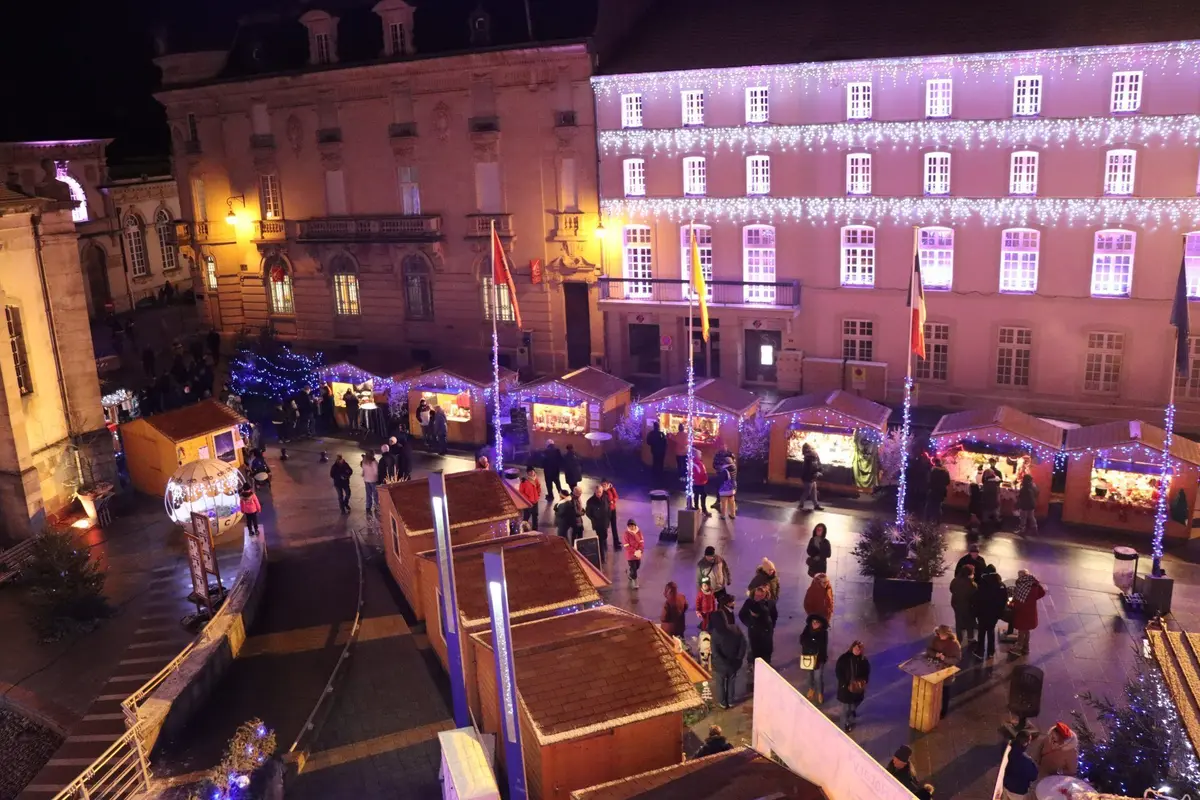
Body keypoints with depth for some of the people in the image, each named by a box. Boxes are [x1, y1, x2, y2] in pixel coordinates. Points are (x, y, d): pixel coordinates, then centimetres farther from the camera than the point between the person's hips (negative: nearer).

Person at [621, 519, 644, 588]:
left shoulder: (639, 531, -8)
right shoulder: (626, 534, -20)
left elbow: (642, 542, -6)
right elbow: (627, 546, -20)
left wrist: (639, 550, -22)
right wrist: (635, 552, -26)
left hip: (638, 554, 5)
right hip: (630, 555, -5)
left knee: (637, 566, 23)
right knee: (633, 569, 2)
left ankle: (630, 575, 52)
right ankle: (635, 582, 21)